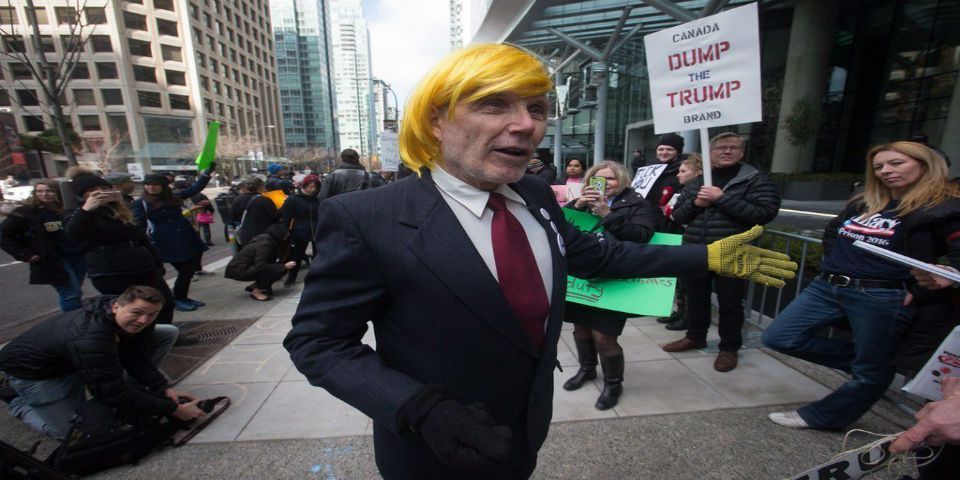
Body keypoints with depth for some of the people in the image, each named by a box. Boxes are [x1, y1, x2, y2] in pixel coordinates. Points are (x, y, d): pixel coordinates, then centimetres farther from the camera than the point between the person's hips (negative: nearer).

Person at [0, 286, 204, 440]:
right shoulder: (90, 339, -42)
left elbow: (139, 360, -9)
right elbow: (114, 393, -36)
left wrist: (164, 389, -22)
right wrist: (173, 409, -33)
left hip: (82, 356, 6)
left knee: (169, 333, -9)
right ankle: (20, 403, 16)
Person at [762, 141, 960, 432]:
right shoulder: (863, 204, 13)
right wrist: (836, 263, 12)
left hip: (882, 297, -6)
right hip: (826, 287, 6)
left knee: (871, 370, 8)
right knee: (778, 338, 2)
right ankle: (862, 361, 19)